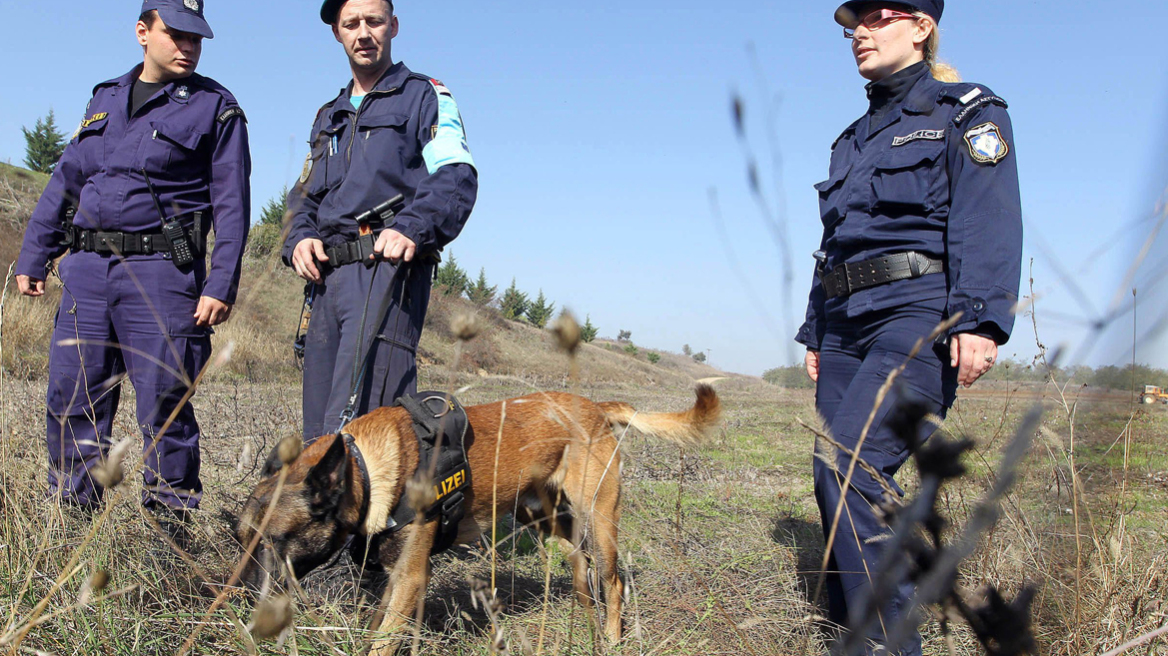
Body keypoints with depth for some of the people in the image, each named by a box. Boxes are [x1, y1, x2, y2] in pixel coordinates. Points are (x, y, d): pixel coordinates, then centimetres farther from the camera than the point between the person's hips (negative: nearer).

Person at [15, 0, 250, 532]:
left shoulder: (215, 107, 2)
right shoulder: (105, 99, 18)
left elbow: (232, 204, -4)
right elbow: (65, 181, 22)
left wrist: (221, 285, -12)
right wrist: (32, 258, 17)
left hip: (161, 272, -5)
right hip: (88, 269, 5)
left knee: (163, 404, -3)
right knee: (71, 398, 5)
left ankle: (170, 522, 8)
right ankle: (71, 516, 17)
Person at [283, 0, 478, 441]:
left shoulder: (425, 97, 8)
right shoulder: (328, 116, 29)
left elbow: (456, 179, -6)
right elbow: (304, 194, 27)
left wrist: (410, 228, -24)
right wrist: (300, 238, 5)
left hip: (388, 269, -7)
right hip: (329, 275, 7)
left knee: (355, 421, -18)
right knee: (318, 430, 5)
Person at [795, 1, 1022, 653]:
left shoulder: (966, 112, 4)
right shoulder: (856, 138, 25)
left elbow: (989, 223, -10)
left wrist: (981, 320, -22)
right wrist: (816, 333, 21)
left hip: (918, 316, -7)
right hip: (847, 323, 7)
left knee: (849, 465, -22)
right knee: (837, 486, 2)